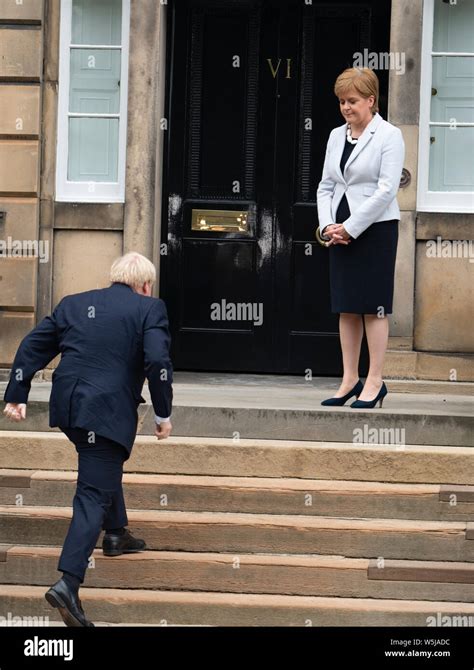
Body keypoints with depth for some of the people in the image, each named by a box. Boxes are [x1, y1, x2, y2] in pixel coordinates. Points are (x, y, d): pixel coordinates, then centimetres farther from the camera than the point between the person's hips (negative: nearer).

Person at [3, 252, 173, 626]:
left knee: (106, 467, 32)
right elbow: (158, 361, -14)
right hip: (109, 410, -6)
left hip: (68, 406, 6)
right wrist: (163, 414, -5)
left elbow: (32, 348, 12)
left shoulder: (73, 304, 13)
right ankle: (68, 583, -16)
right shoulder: (150, 309, -3)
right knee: (94, 493, -6)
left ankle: (116, 534, 46)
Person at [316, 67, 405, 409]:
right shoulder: (336, 136, 13)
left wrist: (350, 228, -15)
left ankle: (375, 381, 3)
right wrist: (328, 225, -3)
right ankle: (350, 380, 14)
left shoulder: (389, 136, -7)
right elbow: (326, 186, 13)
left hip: (375, 229, -6)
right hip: (340, 231, 6)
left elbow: (386, 190, -14)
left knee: (373, 306, -3)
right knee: (346, 307, 8)